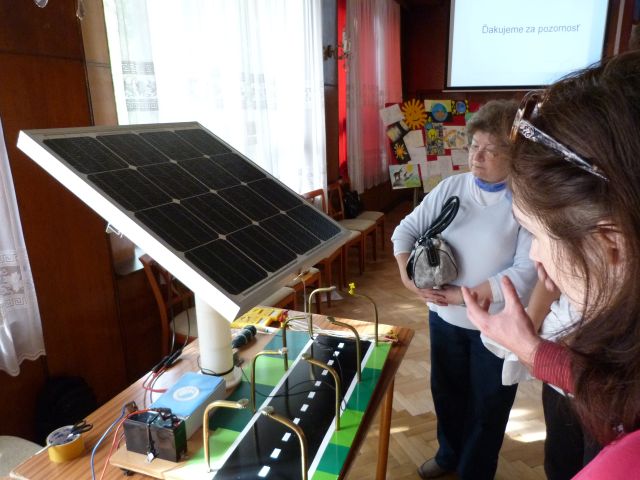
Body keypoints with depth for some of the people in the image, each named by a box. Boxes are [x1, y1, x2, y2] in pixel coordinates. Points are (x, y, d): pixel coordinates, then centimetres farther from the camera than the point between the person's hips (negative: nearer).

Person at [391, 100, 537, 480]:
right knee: (447, 392, 24)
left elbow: (527, 271, -24)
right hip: (444, 317, 5)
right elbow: (406, 230, 0)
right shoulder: (450, 187, -3)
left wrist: (464, 295, -23)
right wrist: (407, 273, -15)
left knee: (487, 406, 16)